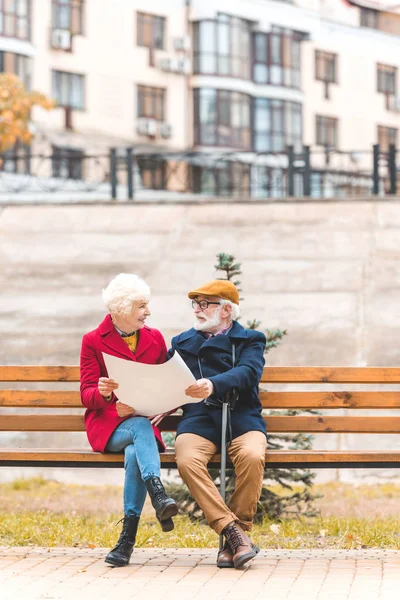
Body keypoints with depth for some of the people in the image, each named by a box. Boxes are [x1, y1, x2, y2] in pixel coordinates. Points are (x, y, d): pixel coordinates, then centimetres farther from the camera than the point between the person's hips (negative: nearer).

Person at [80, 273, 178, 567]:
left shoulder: (154, 338, 13)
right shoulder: (93, 341, 4)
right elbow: (87, 395, 0)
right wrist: (103, 393, -25)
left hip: (145, 422, 2)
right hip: (107, 425, -2)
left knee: (135, 452, -35)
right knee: (140, 427, -38)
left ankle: (127, 539, -38)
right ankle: (160, 498, -57)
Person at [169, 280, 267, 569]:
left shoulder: (250, 340, 15)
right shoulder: (183, 343, 26)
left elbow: (247, 373, -6)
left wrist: (214, 384, -27)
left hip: (242, 418, -2)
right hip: (198, 419, 2)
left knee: (252, 456, -35)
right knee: (187, 460, -33)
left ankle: (233, 538, -23)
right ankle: (234, 532, -31)